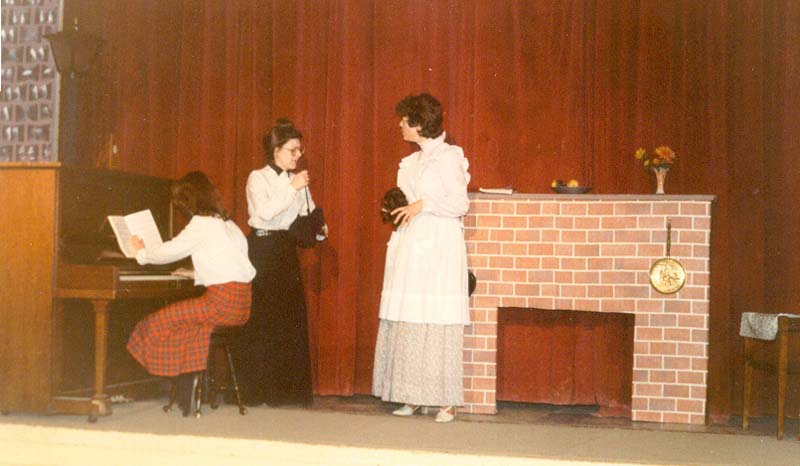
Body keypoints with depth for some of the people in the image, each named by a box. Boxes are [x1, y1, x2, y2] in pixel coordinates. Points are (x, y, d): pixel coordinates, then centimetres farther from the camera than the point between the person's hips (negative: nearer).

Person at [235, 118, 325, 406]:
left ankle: (289, 389, 11)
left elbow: (309, 212, 17)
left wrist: (319, 228, -3)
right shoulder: (258, 178, -4)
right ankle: (257, 391, 2)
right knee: (261, 319, -6)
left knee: (291, 318, 4)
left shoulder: (297, 180, 13)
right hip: (263, 248, -6)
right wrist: (292, 187, -19)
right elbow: (265, 211, -19)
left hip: (287, 249, 6)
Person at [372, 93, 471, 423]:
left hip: (439, 247, -8)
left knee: (439, 324, -7)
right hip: (410, 246, 8)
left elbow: (460, 203, -11)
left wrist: (422, 205, -16)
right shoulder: (412, 160, 18)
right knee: (408, 323, 4)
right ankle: (414, 396, 10)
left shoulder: (448, 157, -6)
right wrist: (398, 208, 8)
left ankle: (446, 401, -1)